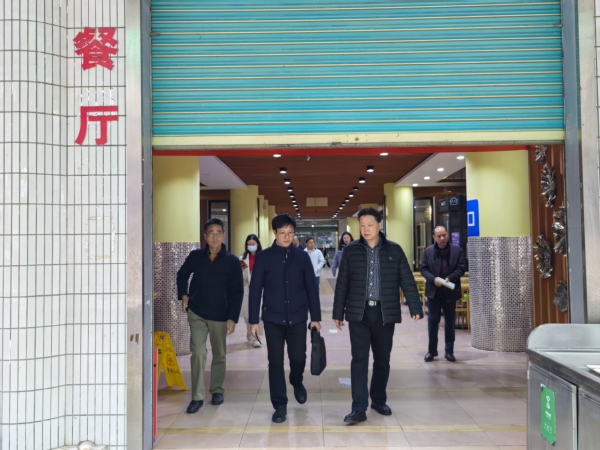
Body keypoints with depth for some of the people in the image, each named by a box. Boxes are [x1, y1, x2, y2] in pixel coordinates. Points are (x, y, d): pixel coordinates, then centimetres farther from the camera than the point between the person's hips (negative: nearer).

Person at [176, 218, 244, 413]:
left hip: (220, 315, 0)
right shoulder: (195, 256, -1)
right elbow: (182, 275, 17)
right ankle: (197, 397, 3)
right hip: (196, 313, 1)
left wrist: (232, 318, -9)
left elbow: (237, 292, -4)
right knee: (197, 353, -5)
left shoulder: (232, 261, -6)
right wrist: (184, 295, 3)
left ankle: (217, 390, 31)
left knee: (219, 355, 12)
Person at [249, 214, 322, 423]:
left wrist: (315, 317, 2)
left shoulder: (302, 256, 3)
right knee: (275, 362, 2)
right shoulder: (263, 257, -2)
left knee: (298, 358, 7)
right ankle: (280, 405, 14)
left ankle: (297, 383, 40)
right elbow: (255, 290, -2)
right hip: (273, 318, -1)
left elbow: (311, 288, 5)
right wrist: (254, 320, -5)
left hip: (297, 318, 1)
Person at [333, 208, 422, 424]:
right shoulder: (350, 250, 2)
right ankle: (359, 409, 0)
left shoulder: (394, 250, 2)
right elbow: (342, 283, 5)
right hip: (358, 313, -1)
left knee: (382, 359, 12)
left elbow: (407, 281, 1)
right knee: (359, 360, -4)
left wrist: (415, 308, -7)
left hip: (385, 313, 1)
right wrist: (338, 312, 5)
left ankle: (379, 400, 29)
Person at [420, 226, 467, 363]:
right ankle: (431, 351, 14)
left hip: (450, 292, 0)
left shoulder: (457, 250, -3)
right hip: (433, 292, 0)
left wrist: (450, 278, -20)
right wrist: (433, 279, -16)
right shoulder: (428, 251, 1)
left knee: (450, 322, 9)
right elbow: (423, 268, 1)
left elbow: (461, 268, -4)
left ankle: (449, 351, 19)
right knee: (432, 321, 4)